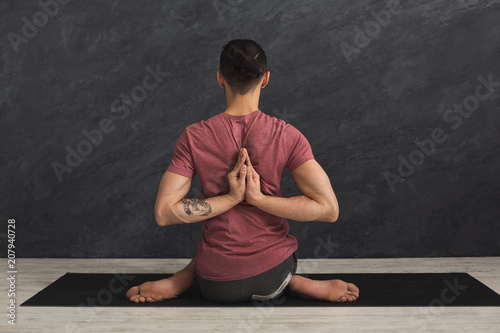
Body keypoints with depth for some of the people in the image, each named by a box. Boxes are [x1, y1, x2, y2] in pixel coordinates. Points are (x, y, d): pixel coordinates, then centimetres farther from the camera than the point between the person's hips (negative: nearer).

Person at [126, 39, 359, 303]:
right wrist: (260, 198, -16)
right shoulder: (286, 135, -11)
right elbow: (329, 208, -17)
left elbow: (163, 213, -13)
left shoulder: (194, 137, -10)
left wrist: (231, 198, -13)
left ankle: (179, 282, 13)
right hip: (273, 277, 0)